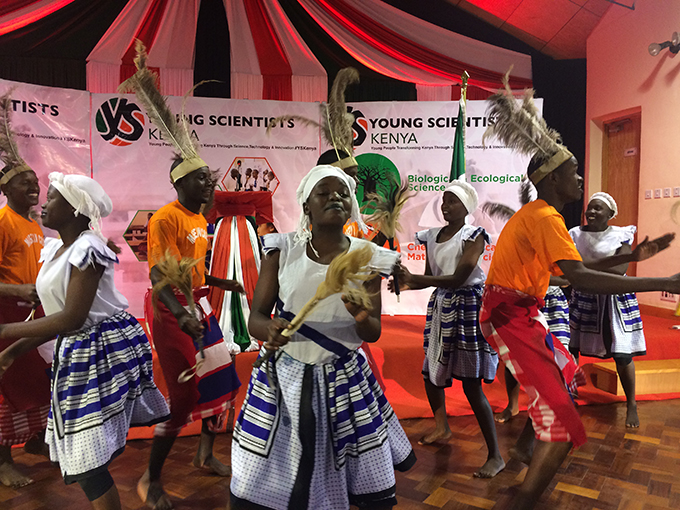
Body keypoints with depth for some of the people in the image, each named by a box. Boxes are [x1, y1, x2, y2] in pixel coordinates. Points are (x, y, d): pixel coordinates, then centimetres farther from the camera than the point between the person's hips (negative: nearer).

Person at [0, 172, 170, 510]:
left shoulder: (87, 248, -19)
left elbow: (71, 319, -25)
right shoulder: (56, 249, 10)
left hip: (103, 349, -9)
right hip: (76, 353, 9)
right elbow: (58, 317, 13)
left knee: (85, 460, -3)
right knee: (79, 454, 21)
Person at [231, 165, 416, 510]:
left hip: (344, 381, 1)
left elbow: (373, 333, -1)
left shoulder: (366, 257, -2)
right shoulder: (282, 251, -4)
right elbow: (255, 318, -5)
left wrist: (362, 317, -24)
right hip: (283, 378, 0)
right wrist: (271, 330, -28)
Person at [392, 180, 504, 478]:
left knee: (471, 385, -7)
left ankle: (495, 456, 6)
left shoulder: (473, 236, -12)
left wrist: (413, 278, -28)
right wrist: (408, 283, -10)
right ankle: (442, 429, 41)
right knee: (430, 373, 16)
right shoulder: (432, 236, 7)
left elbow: (458, 278, -22)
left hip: (468, 307, -7)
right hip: (441, 307, 7)